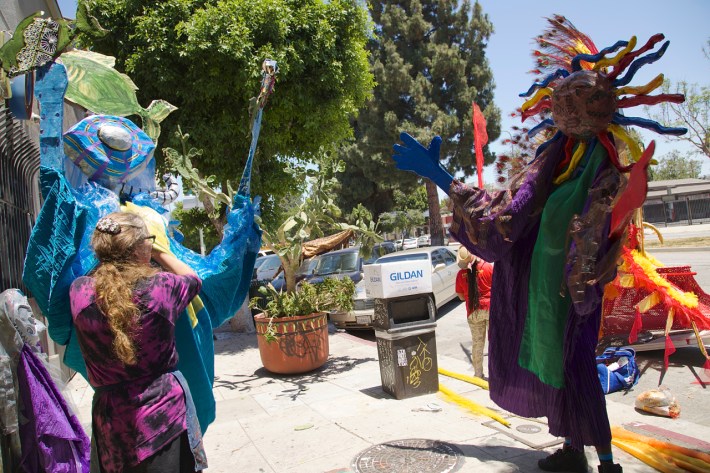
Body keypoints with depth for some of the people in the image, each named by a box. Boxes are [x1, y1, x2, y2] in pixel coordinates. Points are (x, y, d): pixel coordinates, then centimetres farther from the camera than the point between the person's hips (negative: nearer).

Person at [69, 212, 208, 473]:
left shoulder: (79, 291, -9)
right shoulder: (159, 287, -17)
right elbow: (192, 279, 7)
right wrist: (158, 252, 15)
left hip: (110, 416, 3)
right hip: (164, 409, -3)